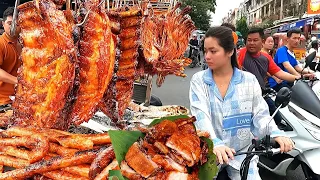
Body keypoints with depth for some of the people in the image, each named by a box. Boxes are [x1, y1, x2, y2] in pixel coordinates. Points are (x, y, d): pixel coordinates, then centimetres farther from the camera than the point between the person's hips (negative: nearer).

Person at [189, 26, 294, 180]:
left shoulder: (248, 80, 0)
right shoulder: (198, 80, -3)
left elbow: (260, 114, -2)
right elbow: (200, 115, -17)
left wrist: (276, 133, -23)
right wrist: (215, 143, -34)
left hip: (241, 152, 1)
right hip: (207, 151, 0)